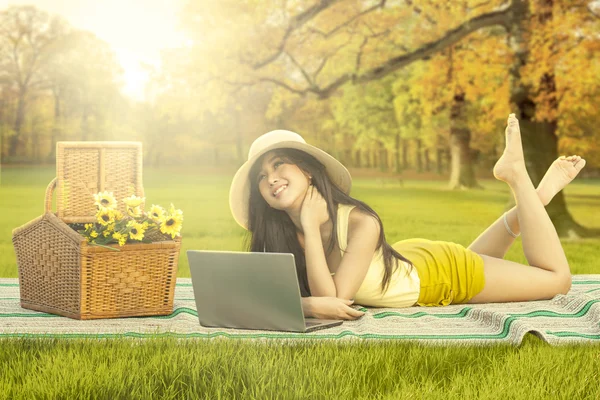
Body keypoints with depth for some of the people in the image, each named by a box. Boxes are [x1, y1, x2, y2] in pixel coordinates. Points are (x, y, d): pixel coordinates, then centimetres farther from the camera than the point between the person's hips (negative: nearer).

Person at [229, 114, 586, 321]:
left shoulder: (360, 223, -41)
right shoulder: (278, 236, -26)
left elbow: (335, 298, -43)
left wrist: (311, 226, -45)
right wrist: (308, 305, -46)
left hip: (446, 271, -5)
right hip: (406, 262, 6)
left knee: (558, 279, 10)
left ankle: (518, 175, 19)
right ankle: (529, 200, 35)